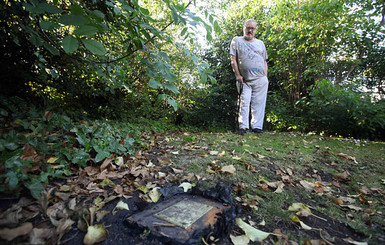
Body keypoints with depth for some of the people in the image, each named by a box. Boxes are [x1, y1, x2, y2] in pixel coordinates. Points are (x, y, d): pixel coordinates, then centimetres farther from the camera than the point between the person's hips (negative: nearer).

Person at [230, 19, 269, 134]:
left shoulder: (260, 43, 22)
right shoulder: (236, 41, 13)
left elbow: (264, 62, 20)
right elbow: (233, 59, 4)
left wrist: (265, 77, 8)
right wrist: (237, 75, -5)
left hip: (260, 79, 2)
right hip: (244, 80, -2)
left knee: (258, 103, -2)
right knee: (244, 102, -9)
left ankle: (257, 126, 2)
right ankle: (243, 127, -7)